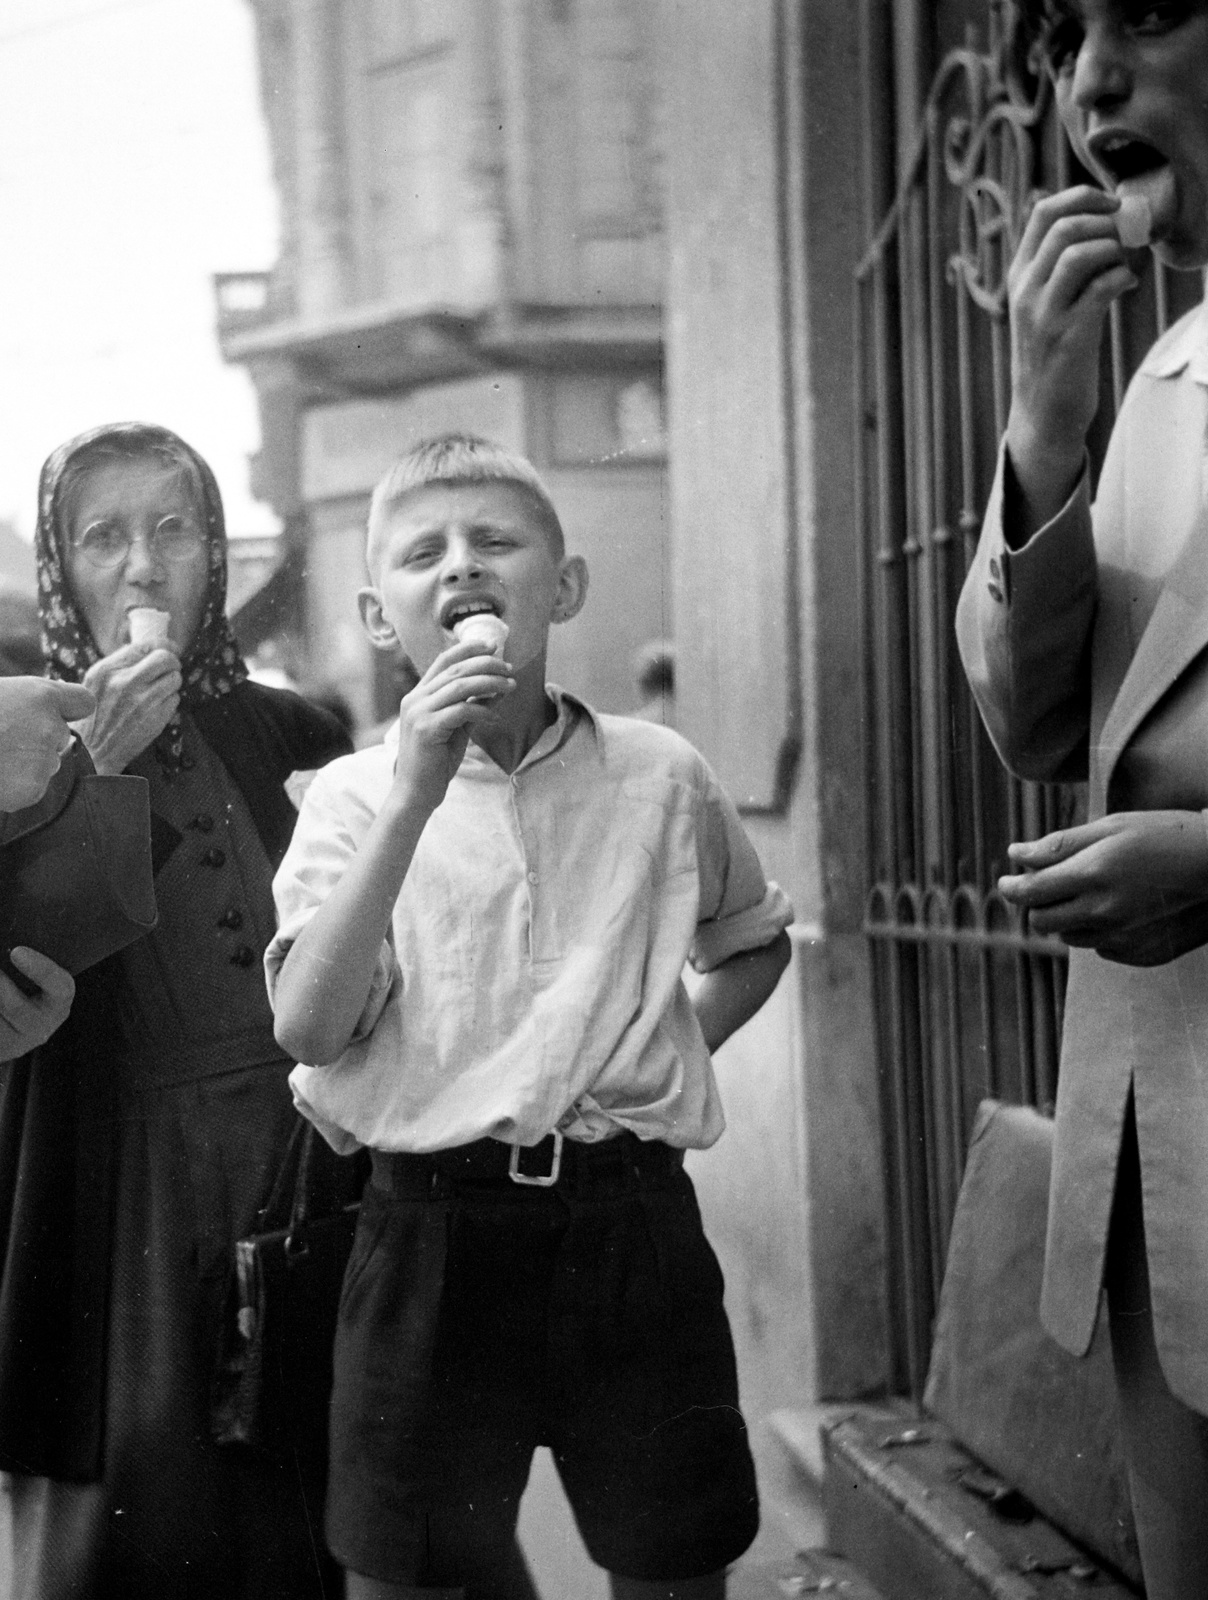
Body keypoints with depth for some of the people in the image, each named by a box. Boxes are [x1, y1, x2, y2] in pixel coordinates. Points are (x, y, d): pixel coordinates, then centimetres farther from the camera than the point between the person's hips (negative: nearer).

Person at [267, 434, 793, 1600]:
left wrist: (669, 1052, 6)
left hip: (632, 1218, 1)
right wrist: (414, 797, -20)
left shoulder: (658, 777, 4)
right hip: (435, 1228, -1)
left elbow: (754, 943, 23)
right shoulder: (352, 796, 0)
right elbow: (309, 1028, -15)